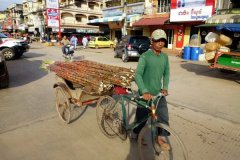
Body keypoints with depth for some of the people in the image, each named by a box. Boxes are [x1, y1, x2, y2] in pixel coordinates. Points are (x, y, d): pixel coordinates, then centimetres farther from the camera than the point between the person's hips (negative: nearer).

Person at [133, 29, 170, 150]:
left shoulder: (165, 57, 3)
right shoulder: (145, 56, -16)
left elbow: (166, 73, 12)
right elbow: (137, 75, -25)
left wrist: (165, 88, -3)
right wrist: (145, 91, -35)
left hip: (159, 93, 5)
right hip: (146, 94, -5)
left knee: (164, 116, 6)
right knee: (142, 117, 11)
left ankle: (159, 138, 29)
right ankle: (138, 134, 38)